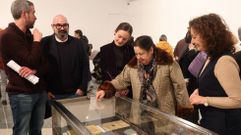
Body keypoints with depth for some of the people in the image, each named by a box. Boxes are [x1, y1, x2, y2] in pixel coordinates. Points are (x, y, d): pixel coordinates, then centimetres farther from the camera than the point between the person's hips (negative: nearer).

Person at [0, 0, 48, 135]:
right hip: (22, 94, -7)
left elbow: (46, 64, 8)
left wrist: (35, 71, -13)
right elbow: (31, 62, -19)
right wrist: (36, 41, -6)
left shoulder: (29, 35, 12)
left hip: (40, 91, 7)